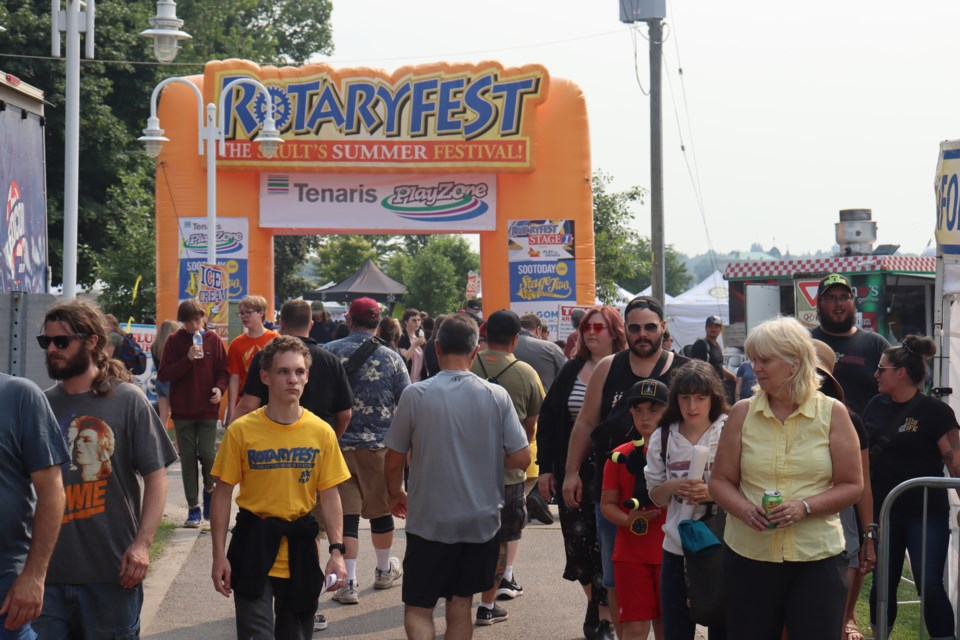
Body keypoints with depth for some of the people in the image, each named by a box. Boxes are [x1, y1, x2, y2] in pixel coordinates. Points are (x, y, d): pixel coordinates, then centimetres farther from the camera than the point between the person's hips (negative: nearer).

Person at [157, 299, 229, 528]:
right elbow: (163, 375, -4)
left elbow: (223, 370, 5)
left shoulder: (213, 339, 2)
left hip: (207, 409, -1)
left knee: (207, 454, -10)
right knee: (188, 458, 3)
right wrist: (187, 359, -15)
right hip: (182, 411, 1)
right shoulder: (174, 341, 1)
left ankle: (209, 489, 20)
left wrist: (219, 388, -15)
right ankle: (193, 508, 10)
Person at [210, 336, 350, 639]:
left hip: (300, 546, 2)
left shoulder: (321, 432, -2)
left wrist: (337, 550, -6)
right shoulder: (242, 431, -7)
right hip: (253, 545, -2)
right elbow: (223, 493, -2)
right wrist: (219, 555, -5)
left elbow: (329, 496, 2)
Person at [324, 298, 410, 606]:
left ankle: (348, 583, -5)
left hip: (338, 444, -1)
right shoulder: (391, 358, -1)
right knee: (381, 508, 16)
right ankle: (384, 571, 33)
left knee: (346, 512, -1)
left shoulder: (329, 352, -3)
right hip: (380, 444, 1)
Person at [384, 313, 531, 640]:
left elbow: (393, 461, -5)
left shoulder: (415, 395, -12)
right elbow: (521, 459, -5)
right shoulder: (496, 396, -7)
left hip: (429, 522, -2)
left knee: (417, 609, 6)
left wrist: (395, 494, 15)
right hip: (481, 521, 3)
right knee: (460, 604, 14)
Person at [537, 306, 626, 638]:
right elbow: (548, 419, 10)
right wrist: (546, 467, 5)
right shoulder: (571, 370, 8)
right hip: (572, 471, 4)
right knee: (577, 539, 6)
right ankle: (594, 598, 27)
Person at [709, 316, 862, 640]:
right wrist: (745, 510, -14)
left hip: (818, 556, -1)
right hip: (748, 556, 1)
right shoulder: (742, 413, 5)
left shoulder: (832, 413, 1)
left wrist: (804, 507, -16)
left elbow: (852, 486, 0)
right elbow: (720, 481, 7)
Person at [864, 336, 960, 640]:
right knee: (884, 582, 12)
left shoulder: (935, 411, -10)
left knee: (930, 586, -7)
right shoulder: (876, 406, 6)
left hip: (926, 512, -5)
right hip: (884, 509, 5)